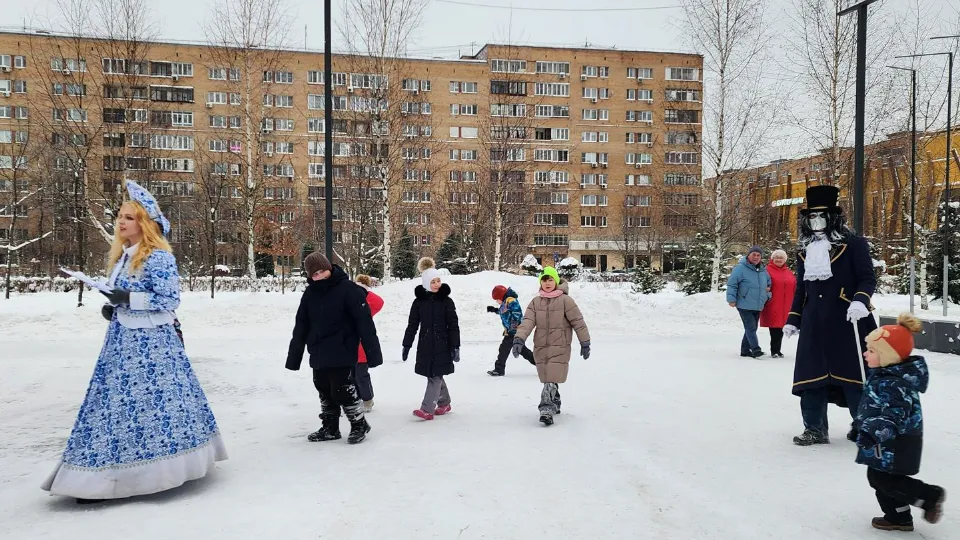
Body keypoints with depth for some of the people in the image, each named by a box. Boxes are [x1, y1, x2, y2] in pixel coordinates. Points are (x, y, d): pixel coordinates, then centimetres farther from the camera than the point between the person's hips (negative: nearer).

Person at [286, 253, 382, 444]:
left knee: (343, 392, -4)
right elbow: (301, 327, 11)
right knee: (325, 393, 14)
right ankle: (330, 428, 30)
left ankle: (359, 425, 16)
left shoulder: (348, 289, -12)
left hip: (342, 355, -6)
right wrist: (294, 357, 12)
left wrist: (372, 352, -18)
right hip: (319, 355, 6)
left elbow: (364, 322, -15)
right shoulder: (310, 294, 5)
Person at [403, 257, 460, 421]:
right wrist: (406, 345, 5)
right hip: (425, 345, 3)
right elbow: (412, 325, 7)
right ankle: (444, 403, 29)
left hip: (442, 345, -3)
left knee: (435, 376, -6)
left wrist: (455, 347, -8)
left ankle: (427, 409, -9)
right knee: (435, 376, 12)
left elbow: (453, 325, -4)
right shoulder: (419, 301, 2)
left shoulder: (446, 301, -4)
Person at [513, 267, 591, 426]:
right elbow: (527, 322, -5)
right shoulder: (535, 302, 6)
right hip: (540, 347, 4)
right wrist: (519, 339, -20)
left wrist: (585, 343, -2)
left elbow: (578, 322, -3)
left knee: (552, 380, -16)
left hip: (560, 347, -4)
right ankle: (555, 405, 31)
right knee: (548, 380, 13)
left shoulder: (565, 300, -6)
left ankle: (547, 409, -18)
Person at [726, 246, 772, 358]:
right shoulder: (740, 268, -11)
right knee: (751, 328, -13)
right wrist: (732, 299, -18)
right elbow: (731, 284, -13)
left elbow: (769, 282, 31)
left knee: (751, 329, 12)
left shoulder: (763, 270, 12)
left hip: (758, 306, 8)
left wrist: (767, 294, 16)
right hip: (744, 305, -7)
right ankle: (756, 350, -15)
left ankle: (745, 350, 21)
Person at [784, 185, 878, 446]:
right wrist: (793, 320, 16)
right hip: (814, 325, 5)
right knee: (811, 375, 3)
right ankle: (815, 429, 12)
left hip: (847, 323, -5)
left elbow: (867, 279, -6)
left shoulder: (853, 244, -2)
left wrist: (860, 300, -25)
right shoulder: (805, 251, 14)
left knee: (853, 375, 1)